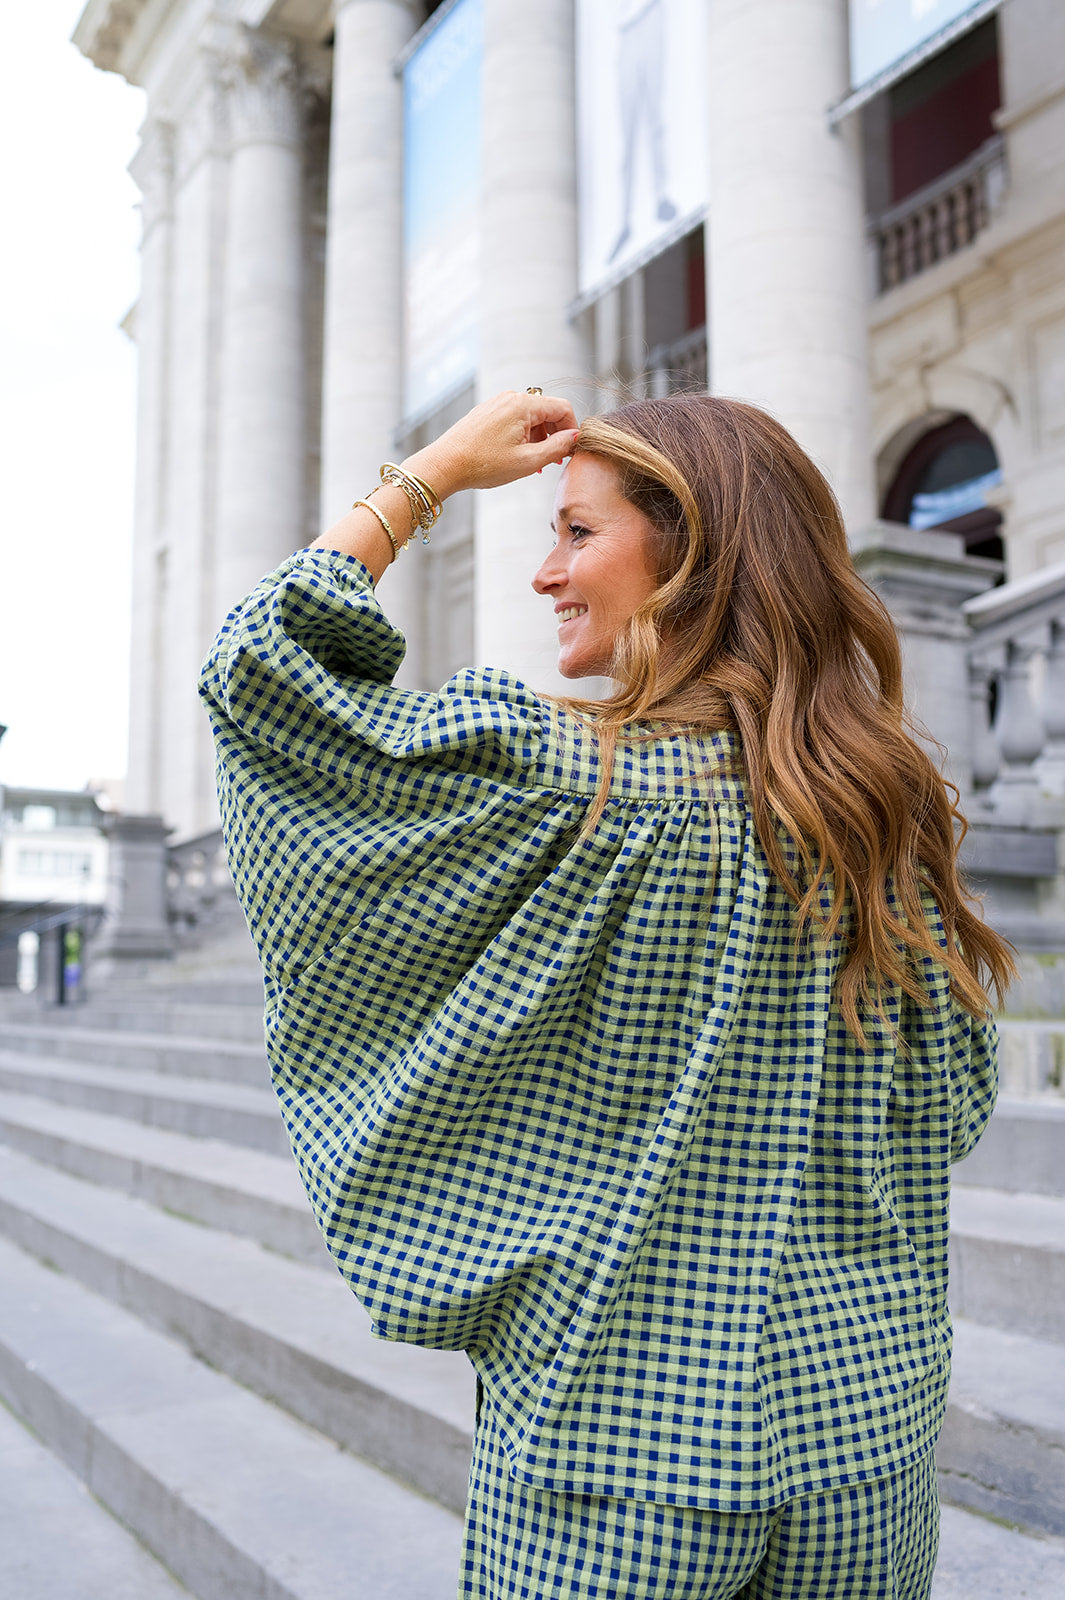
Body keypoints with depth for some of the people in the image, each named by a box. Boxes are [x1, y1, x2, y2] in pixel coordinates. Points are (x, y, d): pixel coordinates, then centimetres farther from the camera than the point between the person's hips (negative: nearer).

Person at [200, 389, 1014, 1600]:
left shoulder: (581, 787, -20)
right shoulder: (890, 806, -3)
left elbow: (254, 663, -12)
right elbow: (950, 1113, 4)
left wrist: (430, 472, -5)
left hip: (620, 1458, -5)